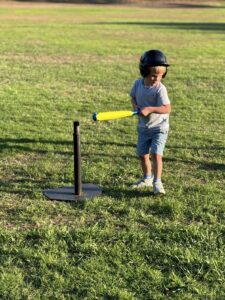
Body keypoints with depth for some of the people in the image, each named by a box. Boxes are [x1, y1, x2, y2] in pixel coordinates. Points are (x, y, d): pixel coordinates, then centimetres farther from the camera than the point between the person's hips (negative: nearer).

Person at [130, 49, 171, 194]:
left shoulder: (160, 88, -20)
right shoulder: (138, 83, -4)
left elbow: (167, 108, -26)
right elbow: (133, 97, 13)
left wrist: (149, 109, -35)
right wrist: (135, 106, -9)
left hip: (159, 127, -5)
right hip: (143, 127, 6)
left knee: (156, 154, -15)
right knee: (142, 154, 13)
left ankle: (157, 182, -4)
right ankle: (147, 178, 33)